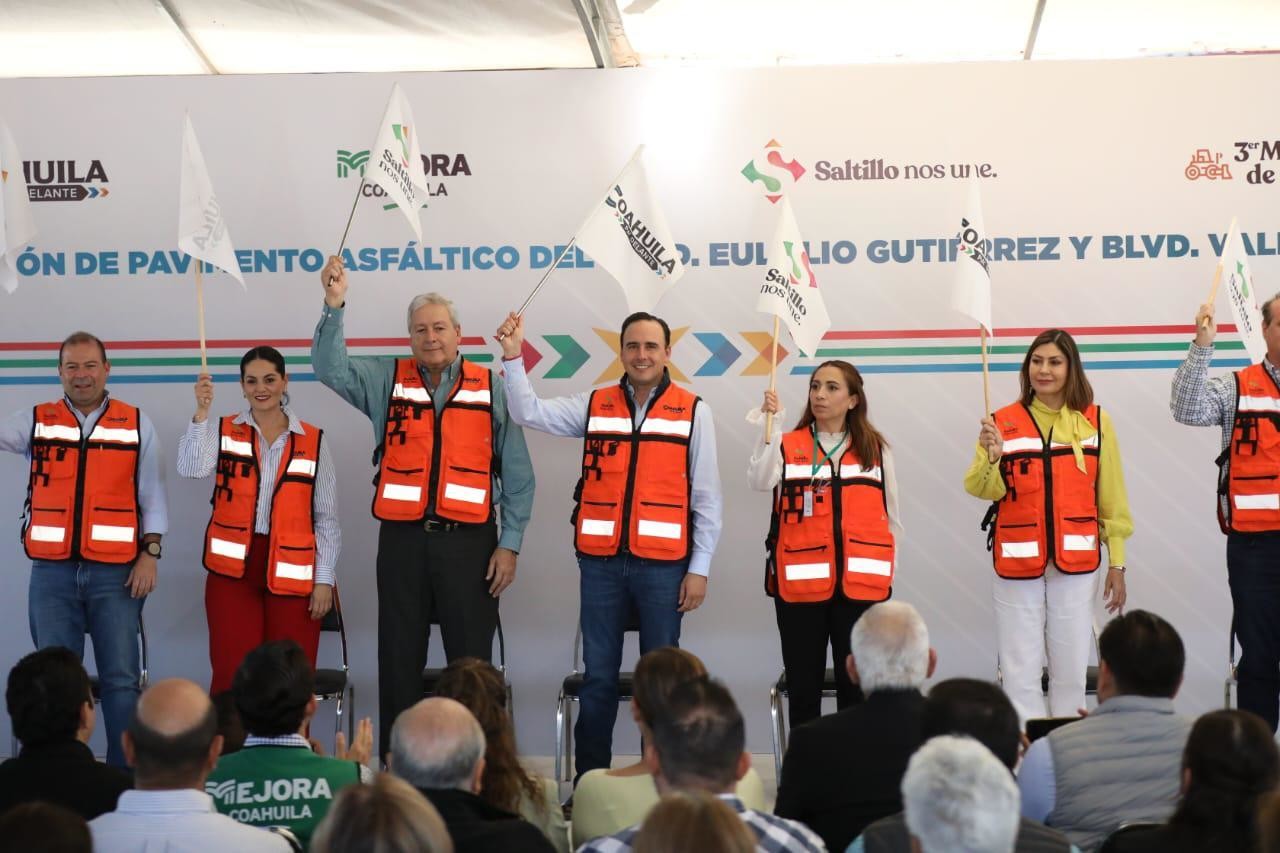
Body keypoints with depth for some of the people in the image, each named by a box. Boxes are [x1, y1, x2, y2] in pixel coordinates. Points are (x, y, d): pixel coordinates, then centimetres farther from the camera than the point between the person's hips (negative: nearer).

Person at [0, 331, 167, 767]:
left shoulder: (137, 426, 7)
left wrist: (150, 552, -2)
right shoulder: (36, 422, 8)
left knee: (121, 678, 1)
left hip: (116, 573, -1)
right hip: (52, 572, 1)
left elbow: (152, 496, 7)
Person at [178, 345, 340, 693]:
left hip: (292, 573, 0)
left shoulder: (314, 441, 6)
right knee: (232, 677, -4)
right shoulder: (224, 432, 6)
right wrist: (201, 412, -22)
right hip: (232, 571, 0)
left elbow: (326, 518, 7)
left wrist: (324, 579, 1)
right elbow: (191, 468, -14)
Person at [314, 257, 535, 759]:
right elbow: (330, 368, -8)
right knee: (399, 662, 8)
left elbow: (517, 476, 4)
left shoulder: (491, 390, 3)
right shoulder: (387, 381, 7)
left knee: (473, 664, 3)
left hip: (469, 542, -1)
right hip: (402, 542, 1)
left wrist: (509, 544, -2)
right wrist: (334, 306, -22)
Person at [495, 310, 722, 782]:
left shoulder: (693, 411, 2)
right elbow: (529, 412, 2)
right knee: (598, 677, 7)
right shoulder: (594, 405, 9)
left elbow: (706, 496, 1)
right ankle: (589, 781, 15)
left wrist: (700, 567, -2)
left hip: (663, 565, -2)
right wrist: (513, 355, -10)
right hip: (601, 563, 2)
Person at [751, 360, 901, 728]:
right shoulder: (787, 446, 3)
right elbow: (760, 481, -18)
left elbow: (890, 516, 13)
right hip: (800, 584, -1)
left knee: (856, 685, 6)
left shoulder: (875, 449, 8)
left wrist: (887, 572, 8)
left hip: (860, 585, 1)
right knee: (803, 684, 4)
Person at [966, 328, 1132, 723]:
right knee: (1020, 671, 1)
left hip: (1075, 561, 1)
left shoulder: (1095, 422, 4)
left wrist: (1117, 563, 3)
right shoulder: (1003, 422, 1)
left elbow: (1112, 498, 5)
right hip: (1017, 561, -1)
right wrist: (993, 457, -27)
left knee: (1071, 670, 6)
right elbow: (980, 489, -7)